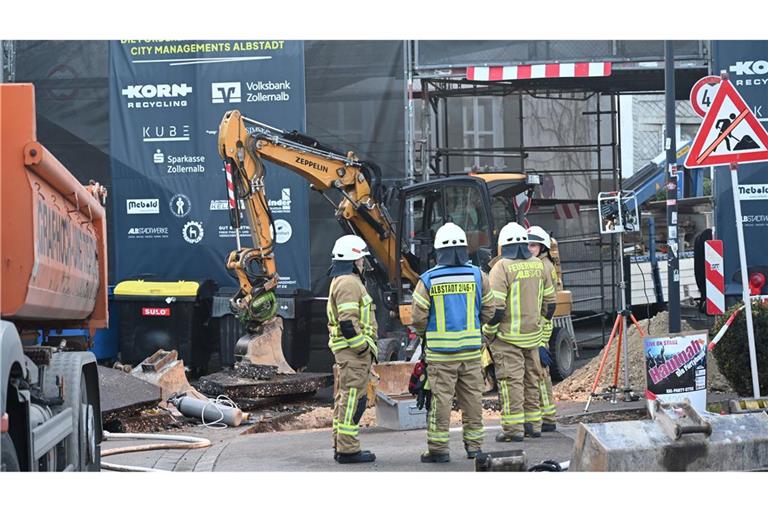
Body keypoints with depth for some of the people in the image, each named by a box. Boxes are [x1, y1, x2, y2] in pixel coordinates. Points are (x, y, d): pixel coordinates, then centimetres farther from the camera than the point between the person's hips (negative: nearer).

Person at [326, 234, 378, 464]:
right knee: (353, 398, -9)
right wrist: (364, 347, -17)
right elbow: (347, 323, -23)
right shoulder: (349, 283, -15)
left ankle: (340, 446, 19)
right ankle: (347, 449, -9)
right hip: (353, 350, -11)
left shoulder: (342, 281, 20)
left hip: (348, 350, 11)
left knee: (344, 398, 14)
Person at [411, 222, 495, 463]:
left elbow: (418, 317, -5)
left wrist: (425, 334, 16)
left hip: (440, 350, -2)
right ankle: (474, 445, 16)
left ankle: (438, 448, 1)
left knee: (440, 398, 1)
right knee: (472, 397, 10)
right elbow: (489, 311, 6)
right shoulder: (477, 276, 0)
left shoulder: (428, 280, -6)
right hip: (471, 348, 2)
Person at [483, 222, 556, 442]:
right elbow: (549, 303, 13)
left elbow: (496, 306, -17)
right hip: (532, 334, 6)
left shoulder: (502, 267, -13)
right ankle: (534, 424, 21)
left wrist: (488, 333, -6)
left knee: (510, 380, -4)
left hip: (507, 336, -6)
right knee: (531, 378, 15)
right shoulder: (538, 265, 6)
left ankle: (513, 428, -5)